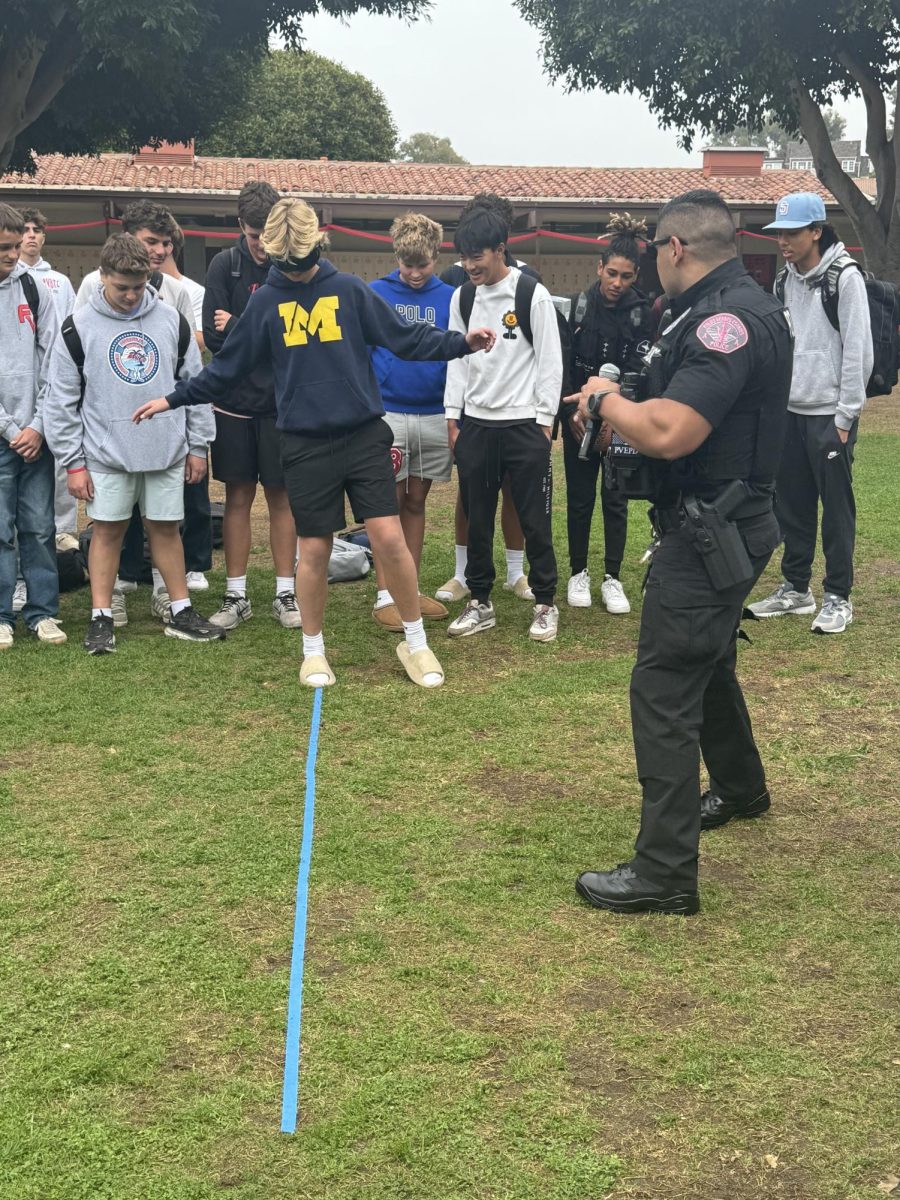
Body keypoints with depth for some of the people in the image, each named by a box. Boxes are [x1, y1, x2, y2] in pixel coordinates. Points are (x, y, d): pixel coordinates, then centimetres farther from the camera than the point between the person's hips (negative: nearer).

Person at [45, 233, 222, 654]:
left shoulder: (170, 319, 3)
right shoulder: (79, 326, -3)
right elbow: (62, 400, -1)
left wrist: (198, 445, 7)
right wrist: (73, 462, -4)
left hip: (166, 450, 2)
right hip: (106, 454, -2)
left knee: (166, 527, 10)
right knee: (107, 530, 4)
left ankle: (180, 612, 20)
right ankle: (101, 618, 12)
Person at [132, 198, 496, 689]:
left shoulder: (349, 289, 2)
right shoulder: (265, 301, 5)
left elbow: (405, 336, 0)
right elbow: (228, 367, 11)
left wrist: (460, 343, -12)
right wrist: (174, 399, 10)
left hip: (364, 435, 0)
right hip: (305, 445, 1)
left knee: (389, 538, -6)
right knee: (314, 551, 5)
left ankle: (416, 642, 12)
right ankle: (313, 651, 24)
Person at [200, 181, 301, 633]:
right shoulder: (225, 265, -1)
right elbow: (214, 335, -8)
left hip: (282, 405, -1)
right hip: (234, 403, 1)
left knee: (282, 497, 6)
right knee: (238, 498, 7)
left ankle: (285, 594, 15)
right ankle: (236, 596, 14)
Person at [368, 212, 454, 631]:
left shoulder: (449, 298, 3)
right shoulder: (374, 294, -2)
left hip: (435, 416, 2)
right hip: (387, 415, -2)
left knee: (416, 503, 12)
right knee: (389, 506, 1)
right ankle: (385, 596, 5)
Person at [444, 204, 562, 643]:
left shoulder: (533, 295, -7)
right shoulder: (462, 298, 7)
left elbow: (550, 362, -5)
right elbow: (457, 360, 11)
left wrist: (545, 422, -7)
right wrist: (453, 418, 7)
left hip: (523, 424, -4)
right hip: (475, 424, 4)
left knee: (534, 520, 1)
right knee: (477, 519, 8)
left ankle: (545, 604, 12)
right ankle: (480, 603, 19)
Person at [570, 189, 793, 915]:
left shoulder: (726, 320, -22)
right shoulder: (744, 307, 11)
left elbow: (669, 434, -31)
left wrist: (605, 398, -14)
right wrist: (621, 404, 5)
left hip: (711, 534, -11)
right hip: (725, 523, 11)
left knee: (664, 688, -8)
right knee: (707, 664, 27)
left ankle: (664, 871, -4)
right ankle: (739, 789, 48)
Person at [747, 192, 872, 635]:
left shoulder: (844, 277, -11)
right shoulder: (787, 279, 10)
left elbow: (858, 350, -13)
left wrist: (845, 416, -13)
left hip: (829, 415, -6)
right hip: (790, 411, 7)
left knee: (836, 508, 0)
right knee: (791, 506, 11)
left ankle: (838, 597, 9)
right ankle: (795, 588, 23)